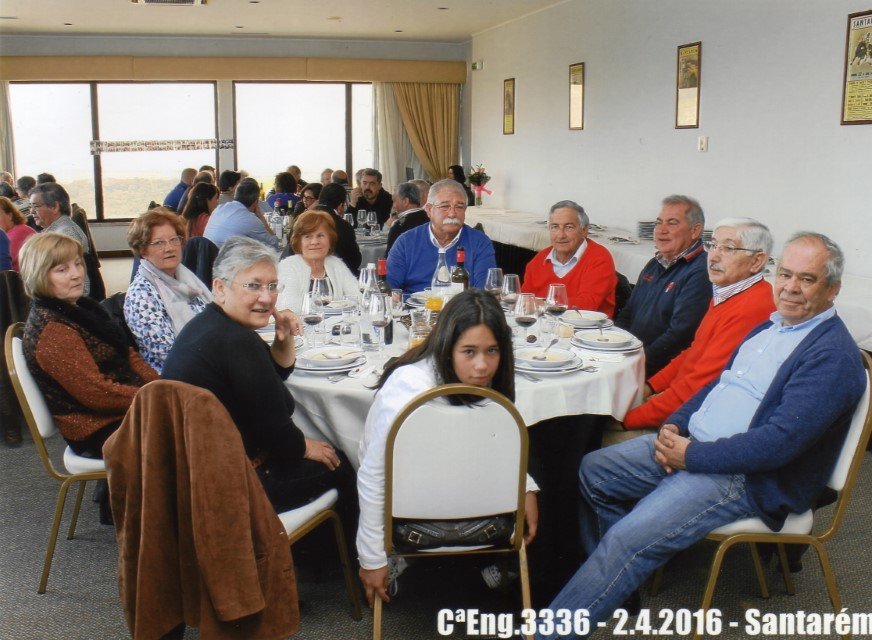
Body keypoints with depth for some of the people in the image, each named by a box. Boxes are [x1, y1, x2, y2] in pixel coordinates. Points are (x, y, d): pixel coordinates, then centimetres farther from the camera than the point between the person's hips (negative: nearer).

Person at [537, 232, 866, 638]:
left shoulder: (833, 354, -16)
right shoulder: (771, 326, 13)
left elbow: (780, 441, -25)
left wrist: (691, 455, -20)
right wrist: (674, 425, 1)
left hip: (743, 475, -9)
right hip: (690, 443, 10)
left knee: (626, 541, -21)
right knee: (593, 469, 6)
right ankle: (616, 580, 17)